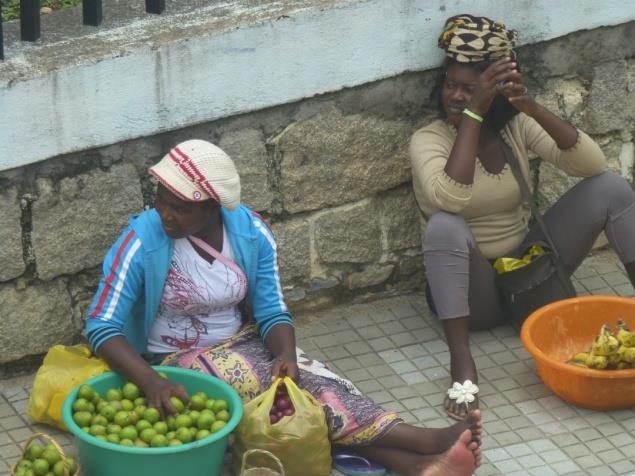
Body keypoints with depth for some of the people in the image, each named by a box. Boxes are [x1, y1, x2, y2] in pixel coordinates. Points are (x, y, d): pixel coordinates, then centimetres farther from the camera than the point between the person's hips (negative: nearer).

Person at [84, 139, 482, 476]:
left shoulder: (252, 232, -9)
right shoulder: (142, 242, -20)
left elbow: (272, 312, -5)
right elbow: (102, 327, -23)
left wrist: (286, 356, -28)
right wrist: (150, 381, -40)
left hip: (243, 342, 5)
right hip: (179, 359, -4)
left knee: (314, 380, -24)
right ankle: (420, 442, -35)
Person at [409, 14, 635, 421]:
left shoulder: (517, 127, -2)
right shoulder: (429, 139, -13)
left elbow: (592, 164, -15)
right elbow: (451, 199, -34)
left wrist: (533, 108, -27)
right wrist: (474, 114, -33)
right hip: (475, 287, -4)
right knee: (445, 226, -37)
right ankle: (462, 362, -43)